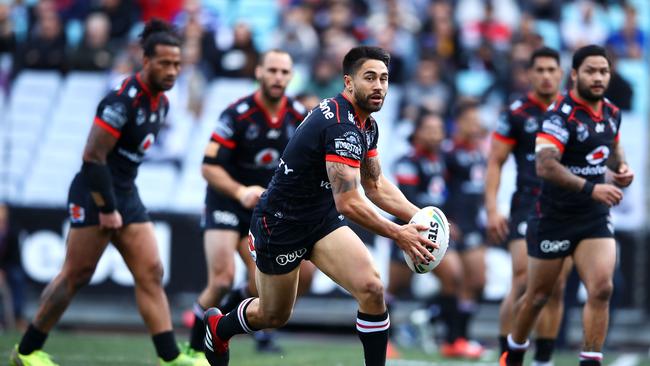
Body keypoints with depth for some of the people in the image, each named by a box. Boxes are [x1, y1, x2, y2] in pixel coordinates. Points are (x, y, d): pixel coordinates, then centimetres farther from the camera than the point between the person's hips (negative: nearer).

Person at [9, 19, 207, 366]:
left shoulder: (160, 103, 8)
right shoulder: (123, 100, -20)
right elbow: (92, 156, -21)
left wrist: (121, 203, 19)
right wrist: (106, 209, -19)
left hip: (126, 195, 9)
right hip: (94, 195, -9)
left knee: (151, 273, 1)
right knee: (76, 275, -3)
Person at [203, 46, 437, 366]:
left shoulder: (367, 124, 1)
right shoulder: (341, 125, -29)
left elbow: (376, 186, 11)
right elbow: (348, 203, -32)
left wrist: (418, 217, -2)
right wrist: (398, 234, -26)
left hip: (322, 218, 8)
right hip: (280, 223, -7)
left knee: (371, 288, -15)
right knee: (274, 316, 13)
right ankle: (218, 326, 46)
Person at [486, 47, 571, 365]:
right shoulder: (517, 114, -2)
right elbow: (494, 163, 0)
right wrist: (492, 210, -8)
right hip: (528, 205, -4)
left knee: (556, 288, 3)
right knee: (524, 283, -14)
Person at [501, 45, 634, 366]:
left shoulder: (612, 113, 4)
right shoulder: (561, 114, -19)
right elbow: (545, 165, -31)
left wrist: (621, 167, 3)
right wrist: (591, 188, -37)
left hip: (595, 219, 5)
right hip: (554, 218, -5)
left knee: (601, 289, -14)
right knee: (539, 295, 10)